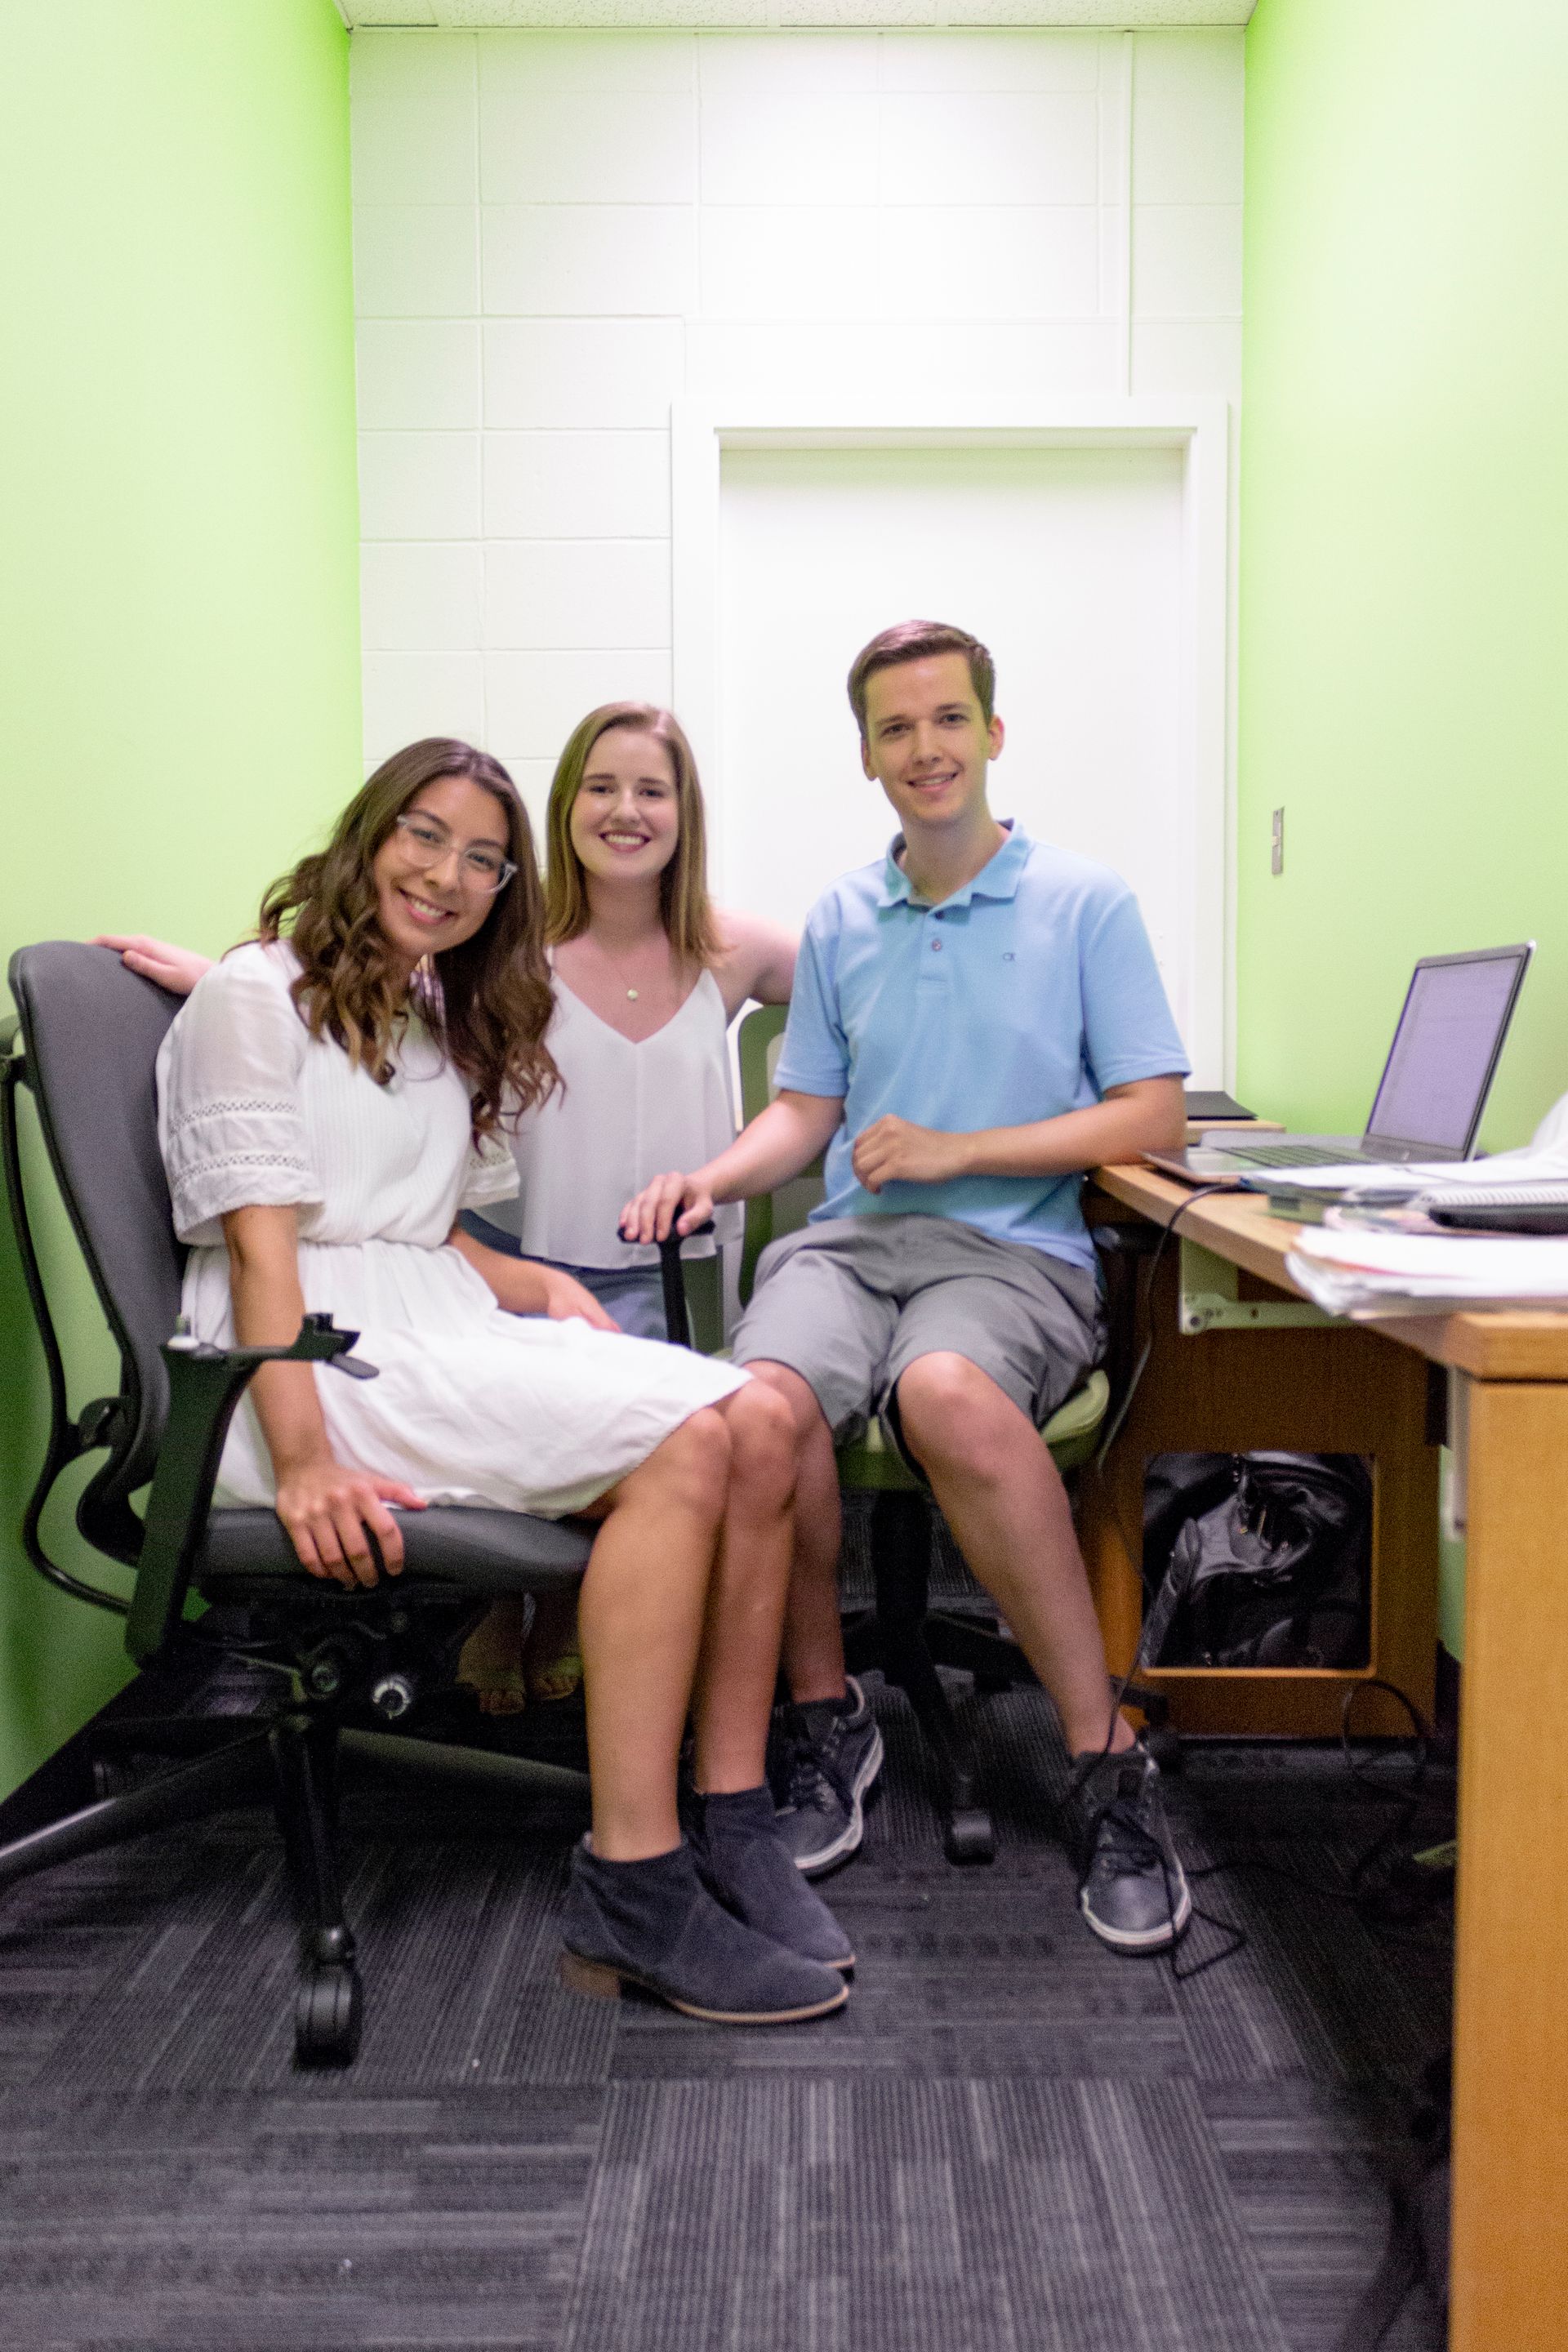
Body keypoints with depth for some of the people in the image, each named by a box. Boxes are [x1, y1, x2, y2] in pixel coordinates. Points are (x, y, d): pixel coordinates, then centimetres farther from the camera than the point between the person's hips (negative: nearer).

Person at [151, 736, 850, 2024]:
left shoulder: (445, 1023, 25)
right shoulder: (257, 995, 1)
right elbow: (261, 1240, -11)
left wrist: (546, 1287, 1)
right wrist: (303, 1460, -24)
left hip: (439, 1326, 7)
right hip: (319, 1350, -7)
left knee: (761, 1423, -18)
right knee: (685, 1440, -28)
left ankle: (730, 1826, -13)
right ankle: (631, 1894, -25)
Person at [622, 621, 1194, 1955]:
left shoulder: (1087, 905, 6)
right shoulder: (840, 922, 18)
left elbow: (1152, 1116, 1)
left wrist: (955, 1152, -8)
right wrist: (714, 1179, -1)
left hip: (1015, 1250, -3)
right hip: (851, 1238, 3)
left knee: (947, 1394, -39)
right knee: (766, 1397, -32)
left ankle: (1106, 1759, -22)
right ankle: (828, 1720, -6)